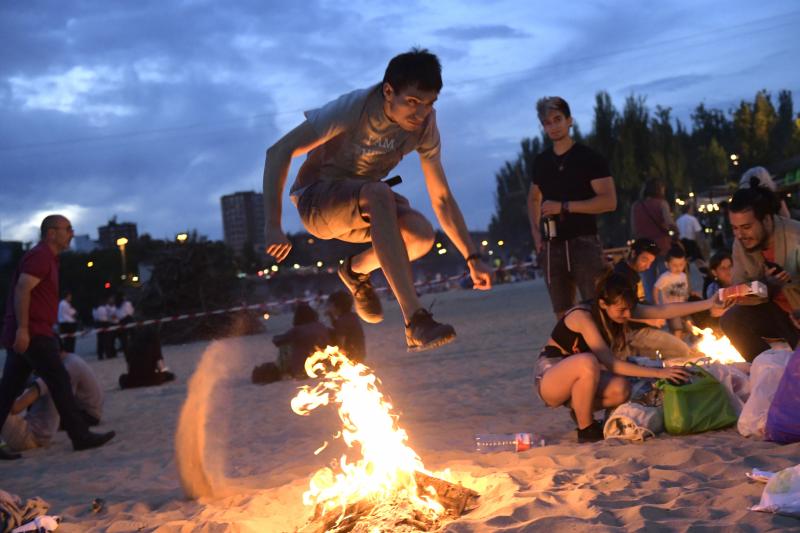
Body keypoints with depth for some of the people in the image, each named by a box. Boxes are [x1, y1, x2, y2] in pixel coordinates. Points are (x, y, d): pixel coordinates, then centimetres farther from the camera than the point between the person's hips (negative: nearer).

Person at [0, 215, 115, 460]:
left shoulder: (44, 257, 22)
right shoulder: (41, 256, -9)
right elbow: (22, 289, -21)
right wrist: (22, 329, -26)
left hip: (25, 334, 10)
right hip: (31, 334, -10)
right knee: (60, 382, -5)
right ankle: (80, 436, -1)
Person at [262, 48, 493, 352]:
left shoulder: (424, 125, -9)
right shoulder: (353, 108, -24)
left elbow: (442, 198, -2)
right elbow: (279, 152, -24)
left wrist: (472, 257, -8)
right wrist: (273, 226, -31)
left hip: (363, 209, 5)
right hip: (316, 202, -5)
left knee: (422, 234, -26)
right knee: (379, 194, -38)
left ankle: (356, 270, 6)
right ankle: (415, 322, -42)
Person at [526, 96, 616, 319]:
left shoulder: (589, 158, -4)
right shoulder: (541, 161, 12)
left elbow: (609, 201, -11)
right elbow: (533, 198, 26)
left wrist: (565, 206, -16)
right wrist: (536, 232, 10)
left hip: (583, 243, -5)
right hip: (552, 247, 5)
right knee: (563, 316, 7)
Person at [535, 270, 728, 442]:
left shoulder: (619, 309, -6)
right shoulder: (583, 317, -28)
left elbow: (664, 310, -8)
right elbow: (611, 363, -32)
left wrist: (709, 304, -15)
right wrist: (659, 372, -31)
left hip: (576, 379, 7)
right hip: (549, 378, -7)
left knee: (621, 390, -22)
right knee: (587, 362, -38)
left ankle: (579, 411, 6)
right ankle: (585, 429, -19)